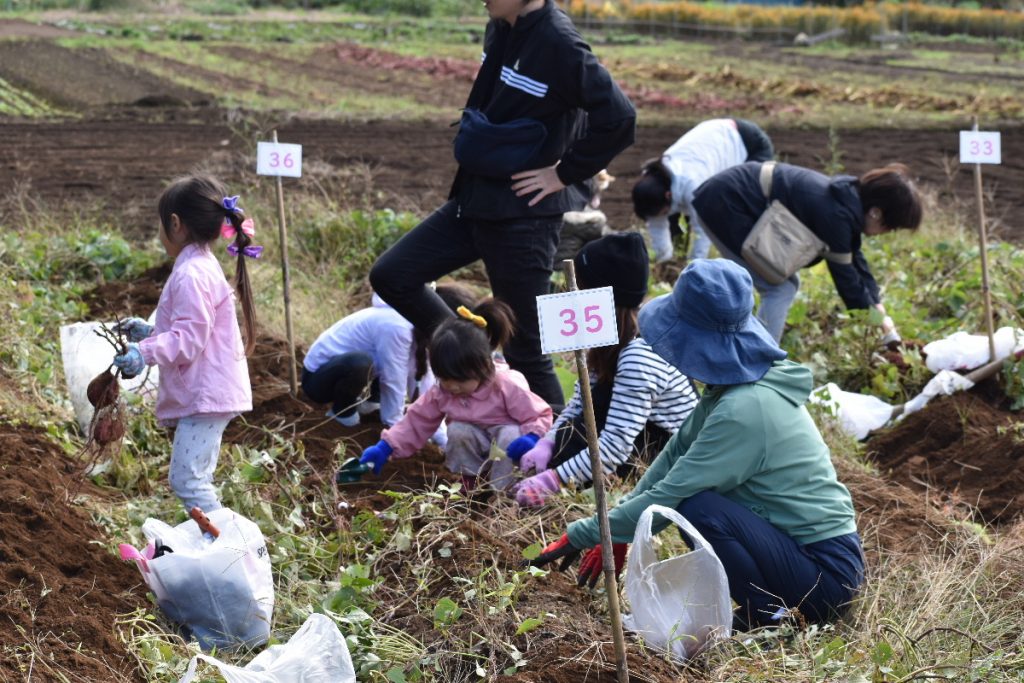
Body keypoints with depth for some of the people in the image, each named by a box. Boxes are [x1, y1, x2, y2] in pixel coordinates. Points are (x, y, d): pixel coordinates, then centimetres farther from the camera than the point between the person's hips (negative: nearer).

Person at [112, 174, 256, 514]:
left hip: (205, 396, -11)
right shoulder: (203, 267, 16)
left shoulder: (192, 275, -18)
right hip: (208, 393, 11)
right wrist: (149, 332, 25)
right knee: (197, 479, 17)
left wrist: (144, 353, -32)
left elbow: (189, 339, -24)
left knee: (186, 479, -12)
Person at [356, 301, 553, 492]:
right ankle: (472, 480, -6)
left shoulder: (507, 386, -24)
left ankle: (500, 489, -19)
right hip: (477, 454, 4)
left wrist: (532, 438, -40)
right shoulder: (441, 392, -11)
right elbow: (416, 422, -5)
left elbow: (540, 415, -18)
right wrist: (384, 448, -15)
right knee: (457, 431, -26)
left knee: (511, 435, -35)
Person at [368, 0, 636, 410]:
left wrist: (564, 173, -16)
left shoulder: (559, 44, -19)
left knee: (525, 347, 0)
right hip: (474, 201, 9)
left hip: (523, 215, -9)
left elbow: (618, 118, -24)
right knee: (391, 275, 8)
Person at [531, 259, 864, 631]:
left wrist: (579, 536, -11)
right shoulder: (733, 385, 3)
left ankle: (766, 616, -6)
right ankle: (767, 603, 14)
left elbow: (666, 498, -21)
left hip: (826, 575, -9)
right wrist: (614, 534, 6)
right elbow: (676, 453, 10)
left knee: (698, 507, -23)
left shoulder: (742, 411, -24)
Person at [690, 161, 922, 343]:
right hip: (725, 204, -10)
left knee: (787, 282, 14)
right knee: (780, 288, -10)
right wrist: (876, 322, -5)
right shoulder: (836, 214, -24)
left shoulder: (848, 198, 4)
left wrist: (882, 315, 11)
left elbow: (856, 261, 13)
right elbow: (845, 275, -16)